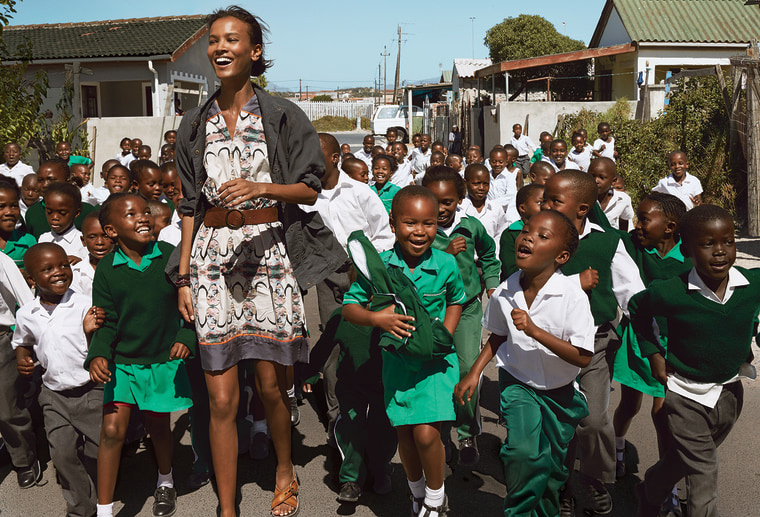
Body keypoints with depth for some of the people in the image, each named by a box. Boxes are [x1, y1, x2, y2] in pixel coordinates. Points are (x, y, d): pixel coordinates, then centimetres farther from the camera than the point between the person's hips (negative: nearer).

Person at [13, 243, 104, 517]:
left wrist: (89, 331, -29)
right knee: (62, 453, 3)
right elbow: (22, 342, 22)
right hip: (54, 395, 3)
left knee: (97, 450, 4)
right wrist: (22, 360, 2)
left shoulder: (85, 305, -12)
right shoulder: (26, 314, 0)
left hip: (91, 391, -3)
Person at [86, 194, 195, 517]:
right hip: (122, 362, 0)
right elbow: (106, 321, -3)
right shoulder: (107, 269, -7)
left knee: (158, 426, 15)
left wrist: (187, 339, -14)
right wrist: (98, 355, -17)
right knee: (112, 428, -8)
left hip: (164, 361, 0)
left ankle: (165, 481, 45)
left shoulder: (170, 257, -8)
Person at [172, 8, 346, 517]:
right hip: (213, 253, 2)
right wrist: (184, 274, 6)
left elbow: (310, 190, 0)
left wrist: (260, 187, -19)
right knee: (222, 398, 0)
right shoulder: (196, 124, 10)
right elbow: (192, 204, 12)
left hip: (271, 250, -2)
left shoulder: (282, 115, 2)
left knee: (271, 385, 6)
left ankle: (285, 472, 35)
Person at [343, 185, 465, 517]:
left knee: (426, 433, -12)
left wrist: (445, 335, -4)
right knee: (405, 434, 13)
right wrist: (376, 318, -24)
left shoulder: (446, 265, -10)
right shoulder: (378, 266, -12)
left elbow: (456, 300, 10)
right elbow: (349, 307, -5)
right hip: (397, 360, 2)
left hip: (436, 359, -2)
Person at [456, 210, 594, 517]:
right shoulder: (505, 293, -13)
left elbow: (583, 357, -25)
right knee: (523, 451, -21)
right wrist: (474, 373, 2)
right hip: (518, 382, 1)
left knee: (552, 466, 14)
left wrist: (535, 331, -32)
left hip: (560, 391, 0)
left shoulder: (573, 296, -24)